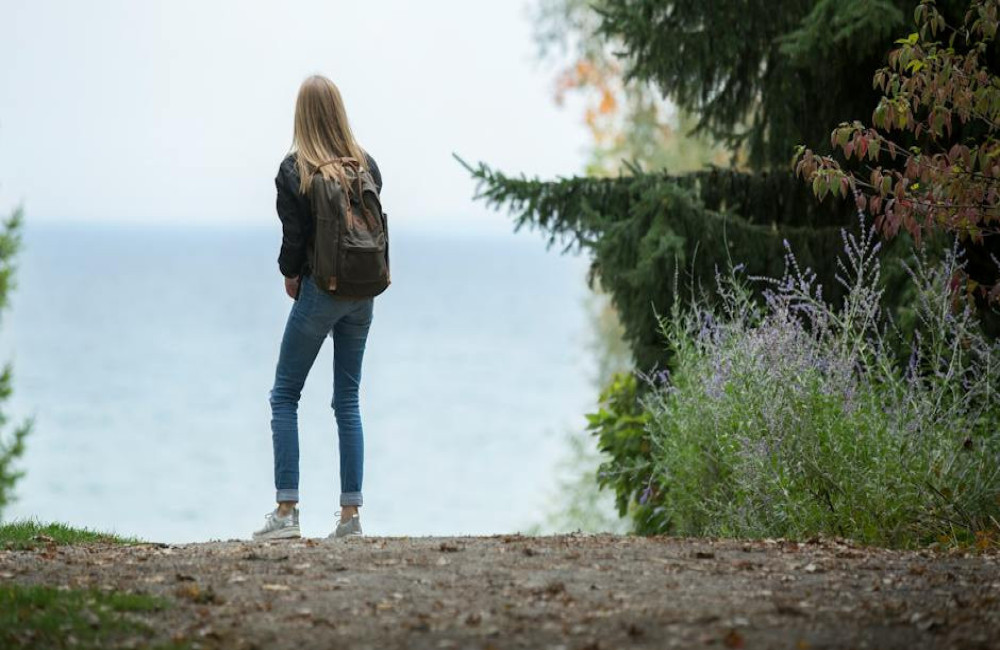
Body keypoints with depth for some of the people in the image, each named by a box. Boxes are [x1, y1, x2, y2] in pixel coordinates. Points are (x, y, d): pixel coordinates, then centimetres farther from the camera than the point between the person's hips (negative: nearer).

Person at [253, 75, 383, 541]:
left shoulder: (294, 170, -11)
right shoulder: (367, 165, 3)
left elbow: (294, 235, -9)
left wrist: (290, 275, 9)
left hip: (320, 289, -5)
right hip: (362, 292, 5)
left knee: (285, 396, 4)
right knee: (348, 400, 10)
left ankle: (286, 511, -4)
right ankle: (350, 513, 6)